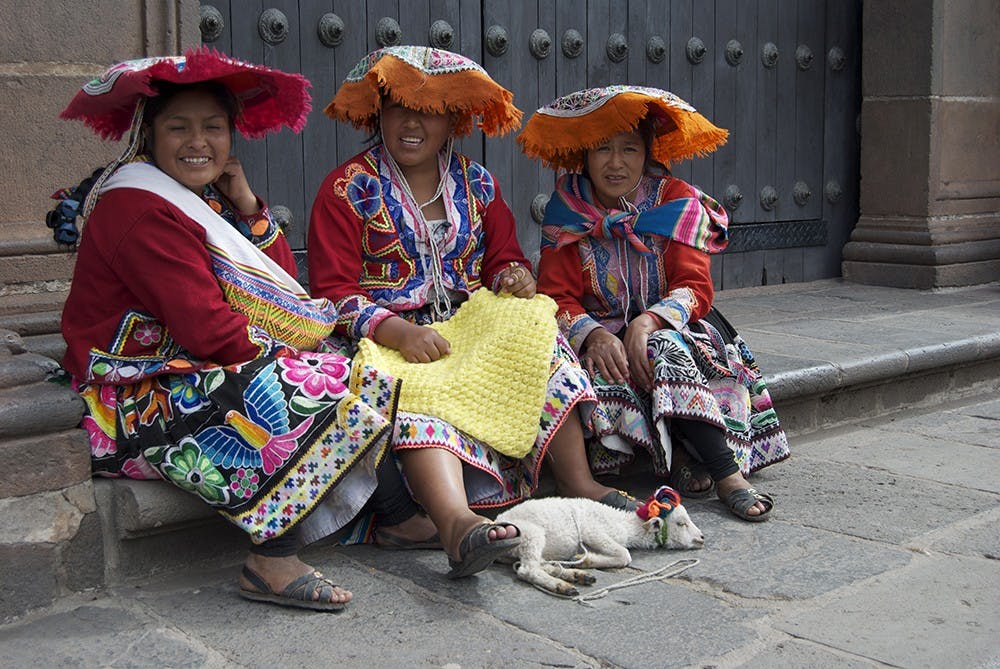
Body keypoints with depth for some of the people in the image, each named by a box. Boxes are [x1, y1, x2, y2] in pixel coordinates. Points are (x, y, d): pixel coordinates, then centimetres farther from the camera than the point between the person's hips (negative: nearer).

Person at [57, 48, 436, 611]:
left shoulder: (207, 198, 13)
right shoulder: (139, 210, -17)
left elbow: (284, 286, 8)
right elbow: (206, 328, -24)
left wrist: (249, 209, 0)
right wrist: (277, 358, -13)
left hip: (205, 371, 10)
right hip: (144, 397, -10)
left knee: (362, 378, 1)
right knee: (324, 394, -25)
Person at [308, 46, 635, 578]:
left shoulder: (476, 184, 14)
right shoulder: (348, 188, 0)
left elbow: (503, 256, 18)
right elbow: (335, 292, -8)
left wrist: (513, 276, -9)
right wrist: (398, 331, -26)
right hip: (390, 338, -5)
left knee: (544, 344, -21)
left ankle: (578, 482, -25)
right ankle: (457, 520, -58)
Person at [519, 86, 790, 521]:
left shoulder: (677, 203, -1)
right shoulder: (567, 216, 1)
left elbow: (695, 288, -9)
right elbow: (558, 298, -8)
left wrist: (649, 322, -29)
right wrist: (593, 335, -30)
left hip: (674, 328, -1)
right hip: (603, 333, 1)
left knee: (662, 350, -36)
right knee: (606, 366, -34)